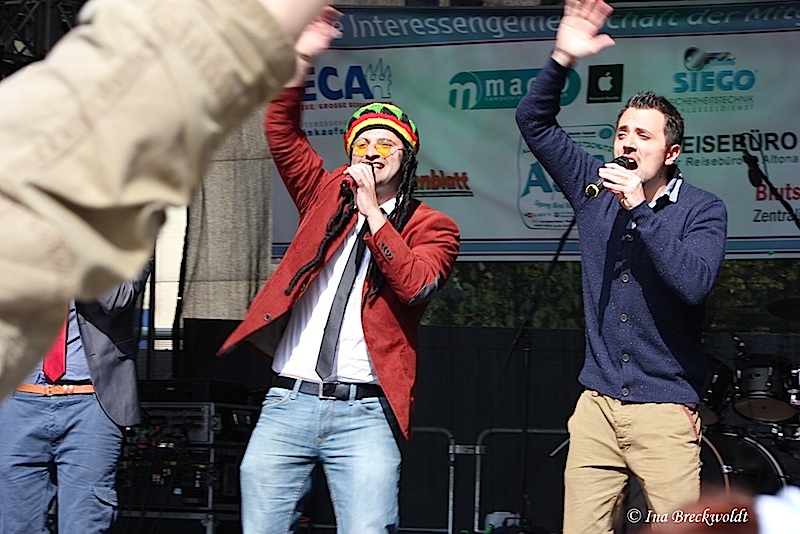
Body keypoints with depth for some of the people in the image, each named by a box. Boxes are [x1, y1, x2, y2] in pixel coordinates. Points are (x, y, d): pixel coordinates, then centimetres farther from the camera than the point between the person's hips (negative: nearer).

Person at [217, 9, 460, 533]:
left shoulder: (431, 226, 6)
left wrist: (373, 210, -13)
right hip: (287, 405, 4)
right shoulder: (328, 194, 17)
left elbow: (416, 285, -12)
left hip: (364, 411, -4)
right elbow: (281, 132, 10)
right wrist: (301, 61, -2)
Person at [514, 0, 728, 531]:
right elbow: (534, 121, 8)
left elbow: (694, 284, -19)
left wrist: (640, 210, -21)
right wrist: (562, 59, -8)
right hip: (597, 407, 3)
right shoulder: (596, 186, 9)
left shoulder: (702, 209, -2)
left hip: (665, 412, -3)